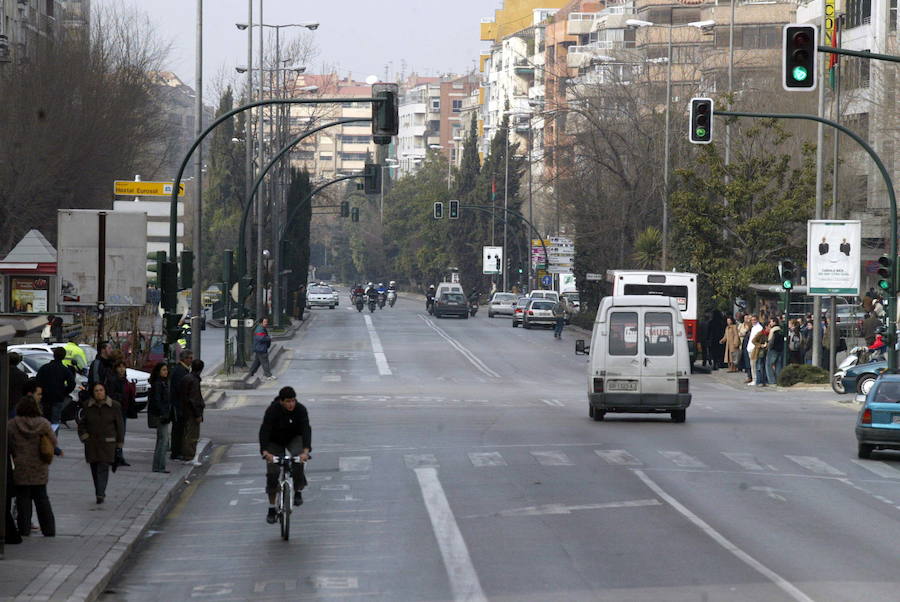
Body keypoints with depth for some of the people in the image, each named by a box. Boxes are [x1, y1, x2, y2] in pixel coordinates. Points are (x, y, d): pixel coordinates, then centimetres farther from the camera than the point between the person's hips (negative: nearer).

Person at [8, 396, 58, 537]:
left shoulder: (12, 425, -8)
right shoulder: (43, 423, -5)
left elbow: (7, 447, -4)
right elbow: (53, 442, 0)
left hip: (20, 468, -2)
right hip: (40, 469, 2)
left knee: (23, 499, 6)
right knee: (42, 498, 11)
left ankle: (24, 529, 5)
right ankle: (49, 530, 13)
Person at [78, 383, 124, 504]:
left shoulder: (114, 406, -1)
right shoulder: (88, 406, 3)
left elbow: (119, 425, 5)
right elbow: (81, 423, 14)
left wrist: (119, 443, 4)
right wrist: (84, 436, 0)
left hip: (107, 443, -3)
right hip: (91, 443, 3)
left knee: (103, 467, -13)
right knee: (94, 469, 6)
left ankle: (100, 494, -18)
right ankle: (100, 493, 20)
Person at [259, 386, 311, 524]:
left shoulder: (301, 409, -23)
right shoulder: (272, 410, -26)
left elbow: (306, 429, -32)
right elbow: (264, 430, -33)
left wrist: (306, 451, -48)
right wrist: (265, 452, -48)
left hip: (294, 438, 0)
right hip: (275, 441, 0)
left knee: (298, 458, -31)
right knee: (272, 473, -8)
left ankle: (298, 491, -12)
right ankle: (272, 509, 4)